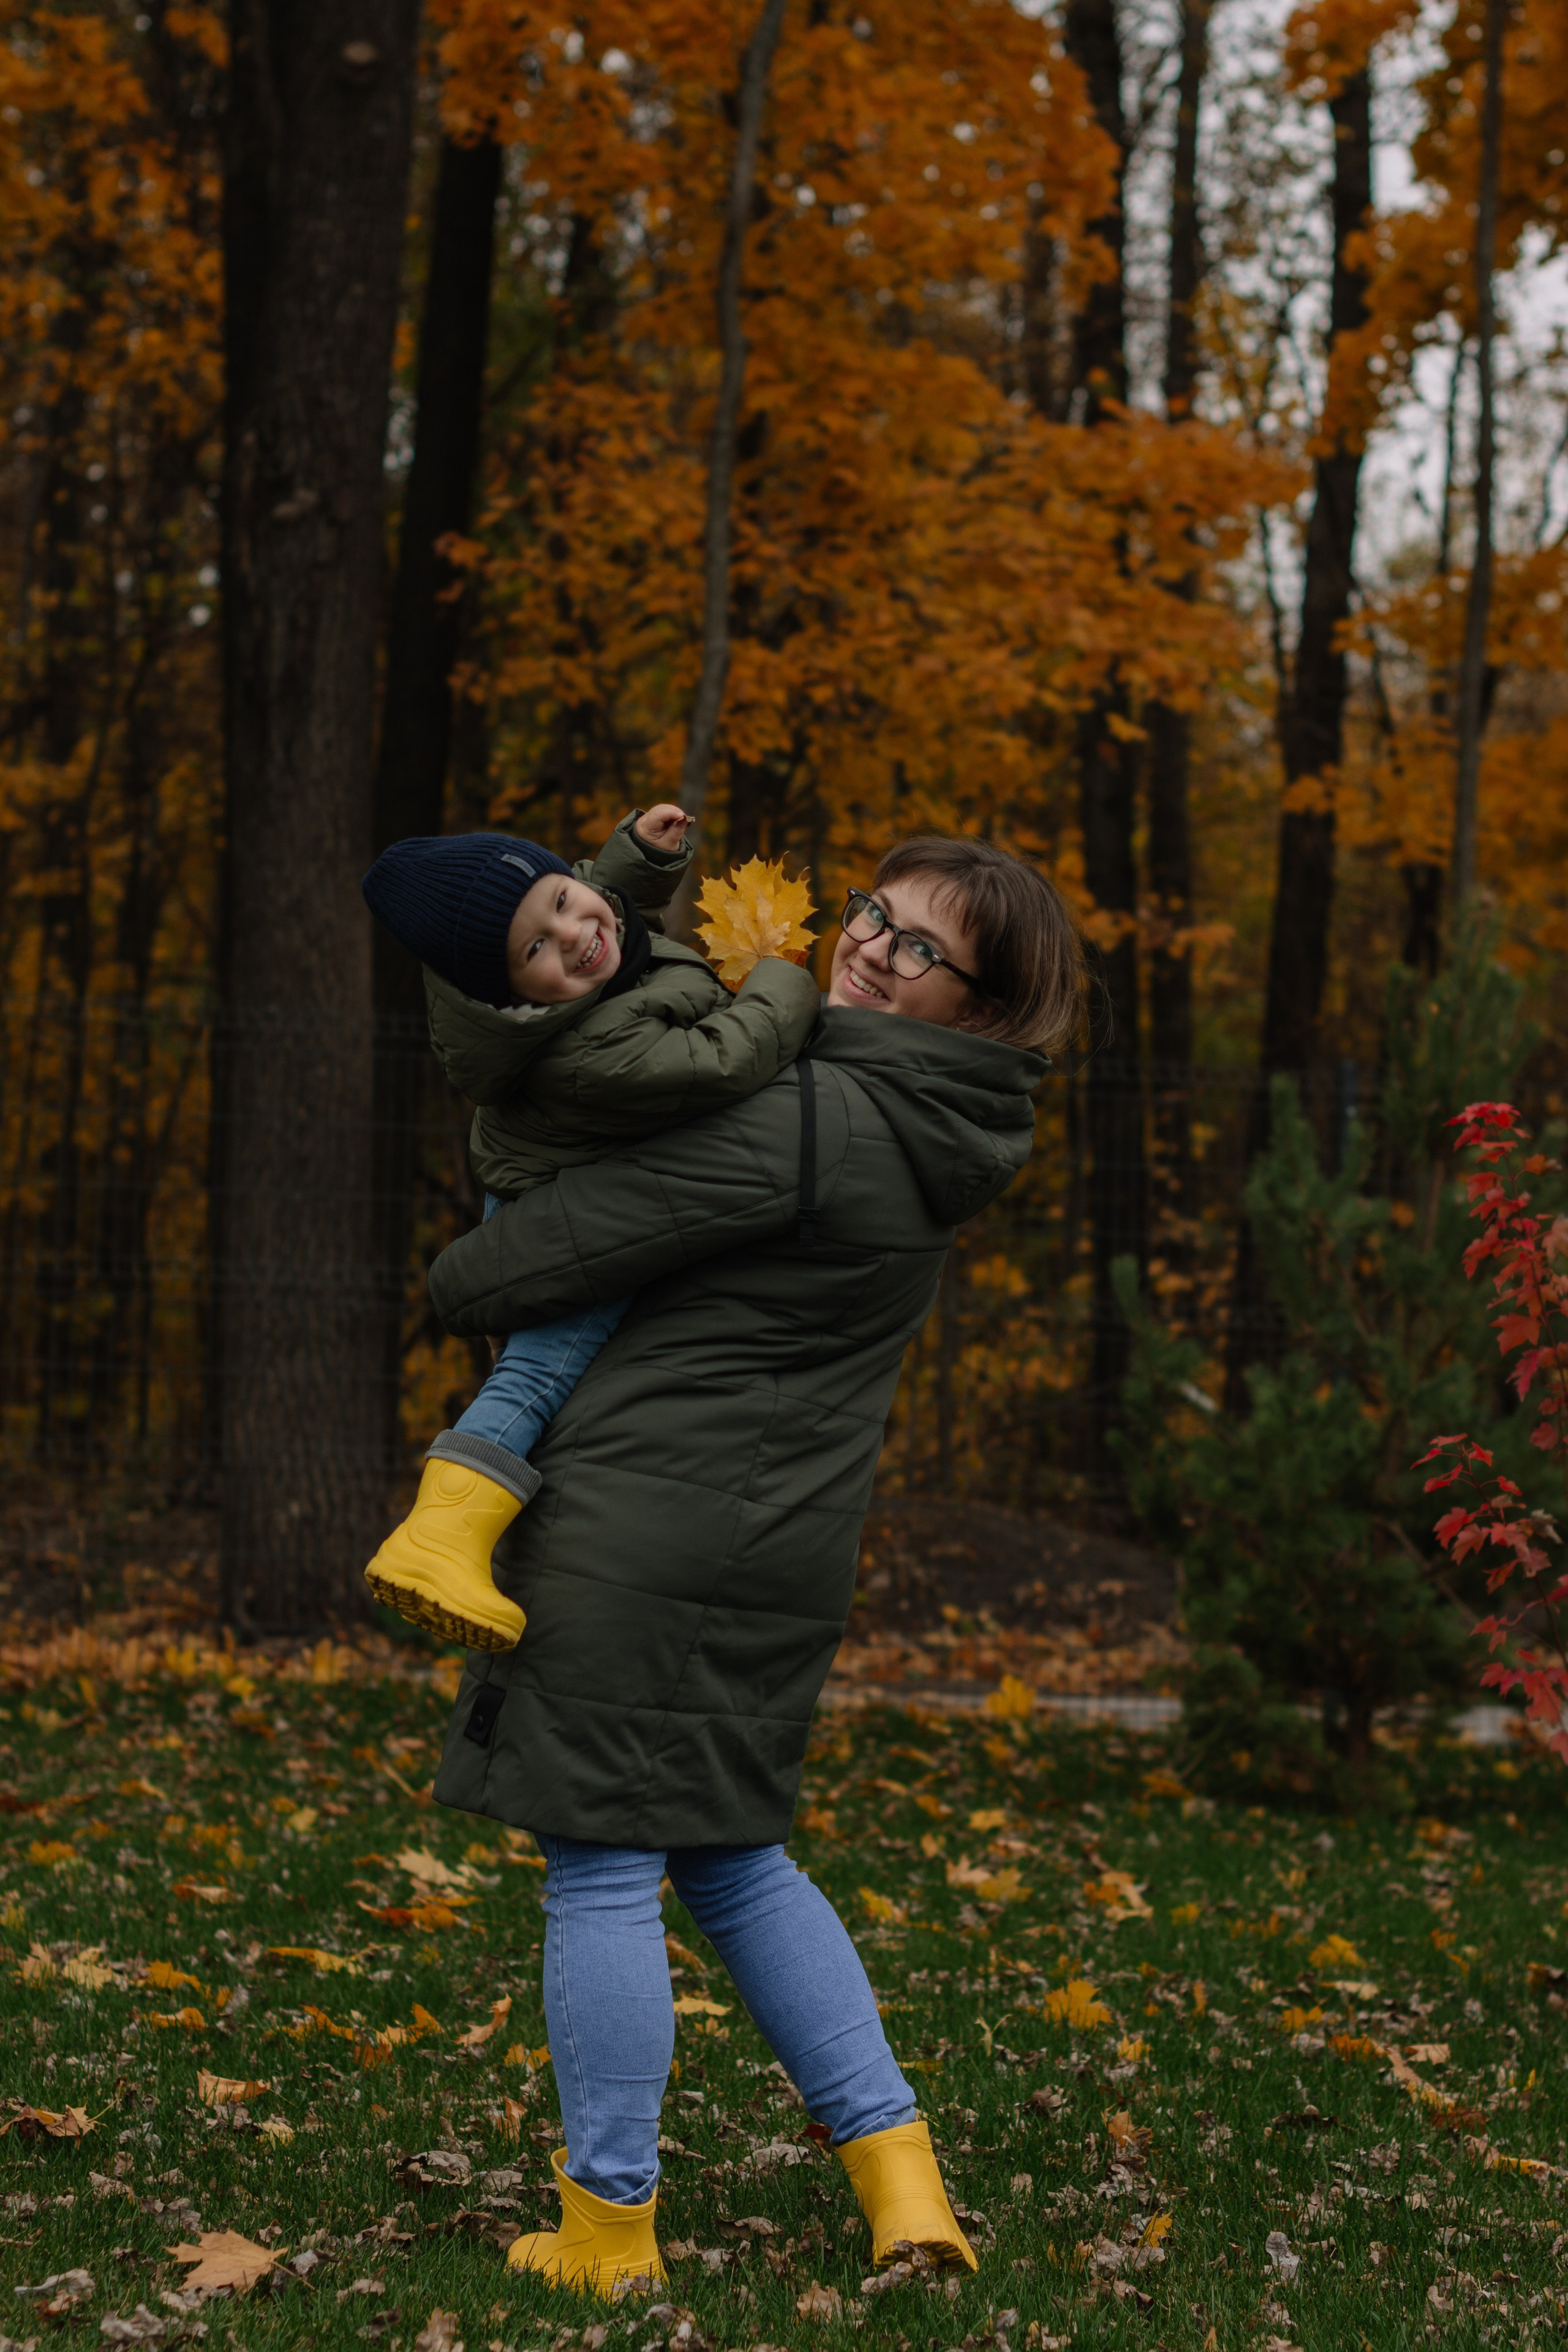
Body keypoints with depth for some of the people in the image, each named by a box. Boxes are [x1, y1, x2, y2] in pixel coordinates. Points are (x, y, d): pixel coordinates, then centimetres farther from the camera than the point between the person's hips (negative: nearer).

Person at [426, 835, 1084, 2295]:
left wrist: (456, 1285, 7)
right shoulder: (935, 1134, 9)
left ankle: (608, 2227, 10)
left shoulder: (795, 1123, -19)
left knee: (600, 1867, 2)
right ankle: (899, 2176, 16)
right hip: (785, 1538, 9)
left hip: (641, 1527, -9)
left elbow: (546, 1257, -15)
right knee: (735, 1858, 21)